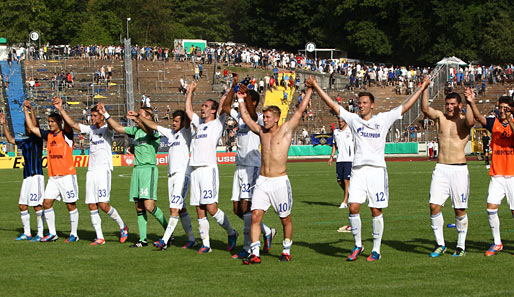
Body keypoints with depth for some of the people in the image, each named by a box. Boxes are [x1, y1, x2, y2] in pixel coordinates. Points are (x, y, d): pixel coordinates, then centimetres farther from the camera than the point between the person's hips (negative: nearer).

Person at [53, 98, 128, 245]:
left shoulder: (107, 130, -3)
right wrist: (60, 109, 5)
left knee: (103, 205, -13)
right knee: (92, 206, 1)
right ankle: (99, 237, 6)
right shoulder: (90, 129, 15)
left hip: (103, 170, -7)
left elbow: (112, 126, -27)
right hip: (91, 171, 7)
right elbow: (72, 124, 13)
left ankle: (123, 227, 8)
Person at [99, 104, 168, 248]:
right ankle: (143, 239, 8)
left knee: (149, 206, -15)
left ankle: (168, 229, 3)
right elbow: (118, 128, 19)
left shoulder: (155, 129, -5)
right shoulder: (136, 129, 18)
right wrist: (105, 114, 12)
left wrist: (136, 119, -39)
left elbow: (149, 130, -28)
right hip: (137, 169, 8)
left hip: (149, 169, -8)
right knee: (139, 207, 5)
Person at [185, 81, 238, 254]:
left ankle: (231, 233, 5)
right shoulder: (199, 123, 22)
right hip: (195, 169, 7)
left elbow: (223, 105, -6)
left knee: (211, 207, -13)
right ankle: (205, 244, 7)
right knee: (200, 211, 4)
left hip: (209, 168, -7)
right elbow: (188, 110, 32)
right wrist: (190, 92, 33)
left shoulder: (217, 123, 4)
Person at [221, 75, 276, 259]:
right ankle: (267, 232, 24)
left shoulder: (258, 118, -6)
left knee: (246, 206, -15)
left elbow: (251, 112, -27)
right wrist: (233, 88, 8)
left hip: (252, 166, -8)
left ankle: (248, 248, -14)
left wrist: (247, 95, -39)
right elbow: (225, 107, 16)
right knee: (237, 209, 9)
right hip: (239, 167, 8)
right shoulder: (240, 117, 16)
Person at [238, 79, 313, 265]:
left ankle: (286, 251, 22)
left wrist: (310, 90, -2)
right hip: (262, 181, 4)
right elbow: (245, 117, 23)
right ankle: (255, 254, -8)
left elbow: (301, 110, -4)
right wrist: (241, 100, 24)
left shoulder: (286, 130, -2)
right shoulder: (261, 131, 10)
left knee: (285, 219, 7)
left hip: (280, 181, -4)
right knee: (255, 217, -7)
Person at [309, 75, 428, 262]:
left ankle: (376, 250, 8)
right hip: (358, 169, 1)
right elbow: (332, 105, 10)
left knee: (376, 211, 0)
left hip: (377, 169, -1)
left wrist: (421, 89, 10)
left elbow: (405, 107, 11)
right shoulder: (353, 119, 9)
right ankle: (357, 245, 9)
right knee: (353, 207, -7)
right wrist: (316, 87, 6)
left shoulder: (383, 119, 6)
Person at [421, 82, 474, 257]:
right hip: (441, 168, 3)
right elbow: (425, 109, -8)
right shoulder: (440, 117, 8)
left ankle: (461, 246, 13)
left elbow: (470, 121, -25)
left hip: (459, 169, -3)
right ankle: (440, 244, 7)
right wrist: (425, 88, -17)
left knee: (460, 209, 2)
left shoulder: (463, 120, 0)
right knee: (434, 206, -6)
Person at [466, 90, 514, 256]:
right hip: (497, 175, 2)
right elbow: (479, 118, -15)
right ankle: (497, 243, 7)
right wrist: (472, 103, -33)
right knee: (491, 207, -6)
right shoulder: (494, 123, 3)